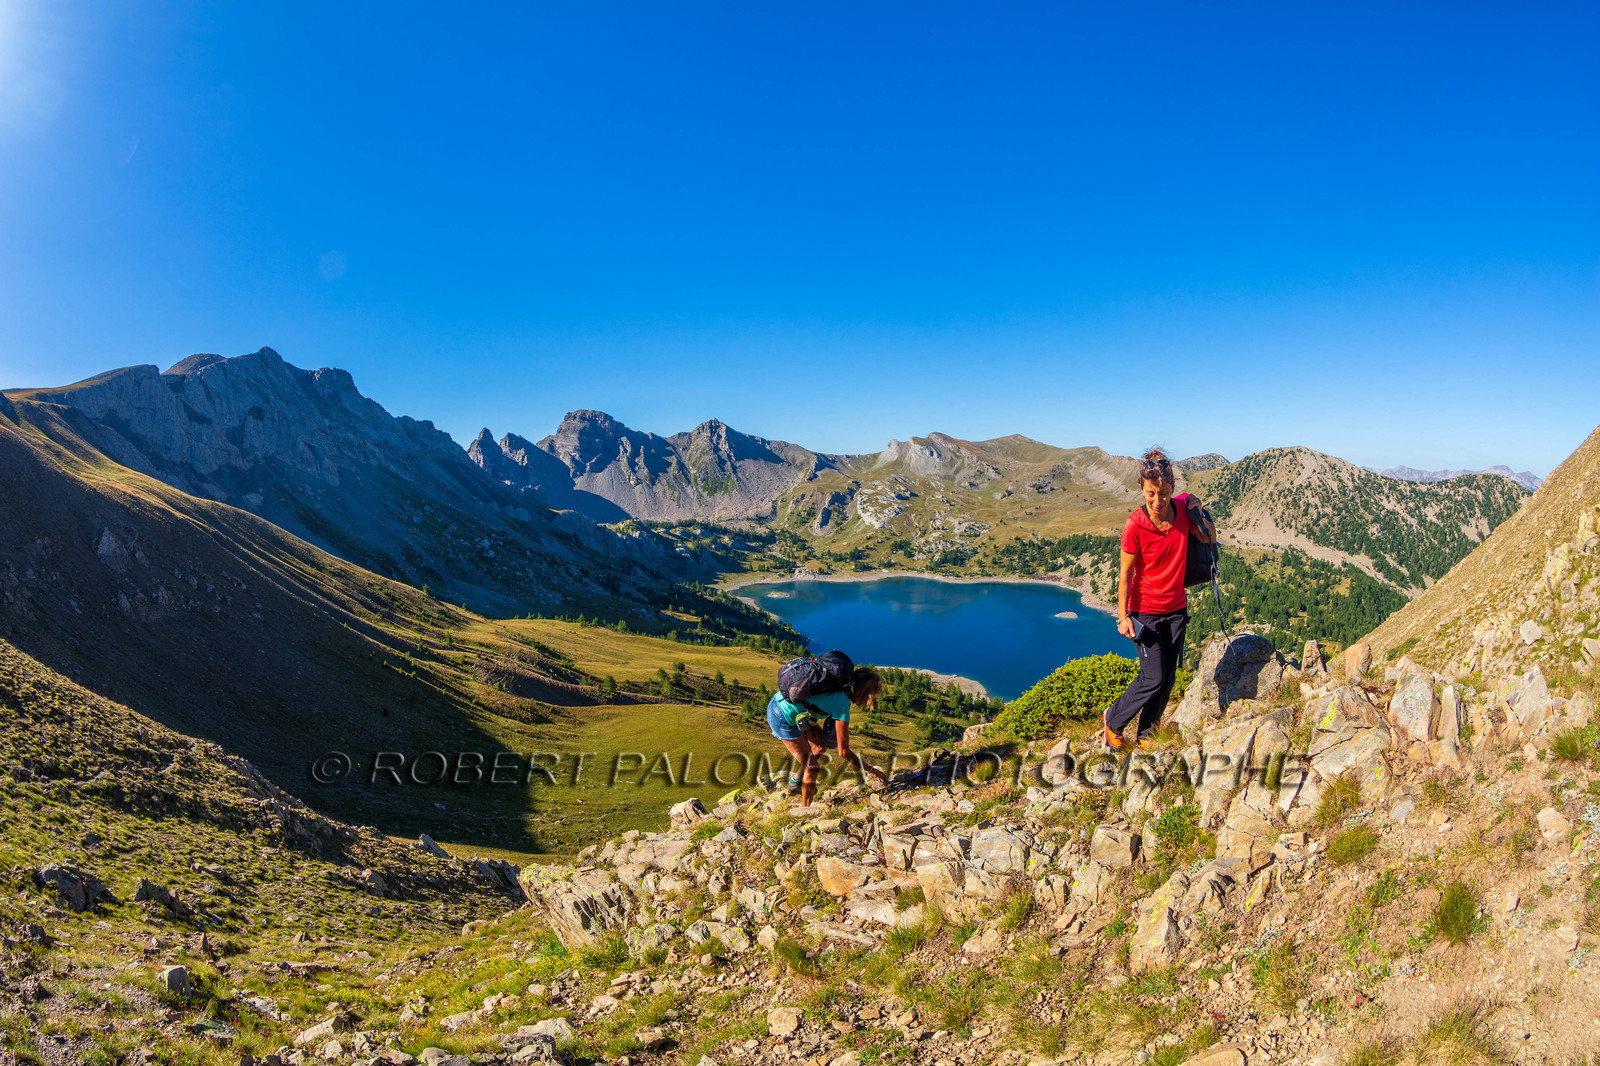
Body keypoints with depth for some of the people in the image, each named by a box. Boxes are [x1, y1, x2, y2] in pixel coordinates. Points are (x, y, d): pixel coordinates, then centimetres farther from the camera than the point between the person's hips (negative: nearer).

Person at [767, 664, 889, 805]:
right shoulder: (842, 704, -22)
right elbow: (843, 752, -17)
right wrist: (871, 770, -8)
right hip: (782, 720, -9)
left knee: (822, 744, 19)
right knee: (811, 766, -2)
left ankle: (795, 782, 36)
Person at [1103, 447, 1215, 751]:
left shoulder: (1182, 507, -7)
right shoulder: (1135, 525, -21)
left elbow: (1209, 538, 8)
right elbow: (1125, 574, -14)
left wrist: (1197, 511, -9)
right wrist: (1123, 616, -14)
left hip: (1176, 609, 5)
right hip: (1145, 611, -5)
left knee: (1168, 679, 8)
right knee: (1153, 678, -8)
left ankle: (1146, 732, 26)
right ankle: (1114, 720, 15)